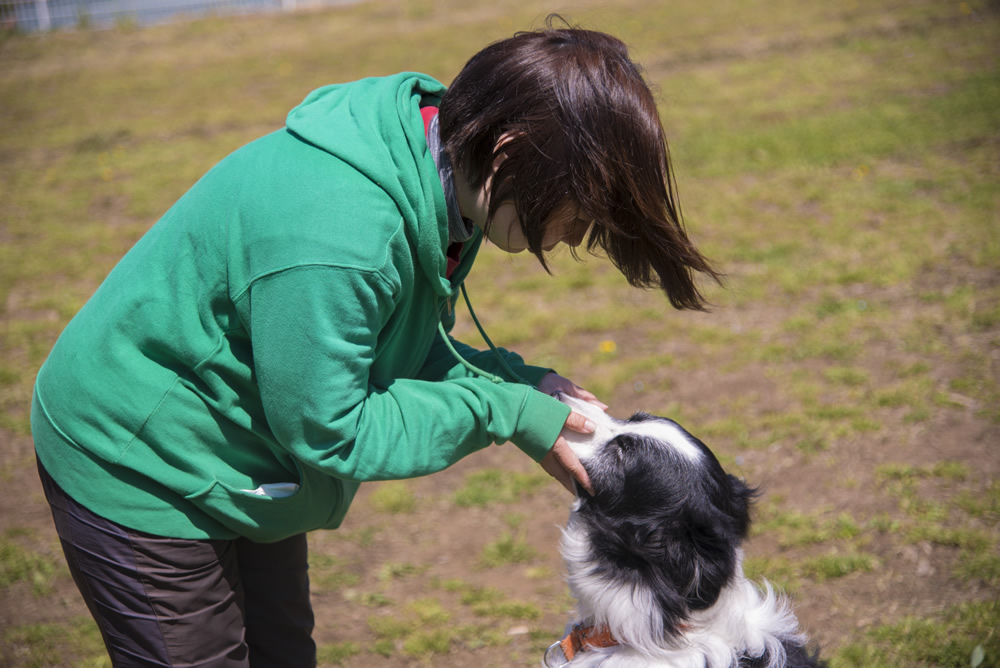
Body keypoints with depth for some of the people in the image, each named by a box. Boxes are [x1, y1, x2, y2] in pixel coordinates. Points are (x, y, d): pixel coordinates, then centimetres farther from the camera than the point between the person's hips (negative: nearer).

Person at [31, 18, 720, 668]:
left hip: (246, 471, 9)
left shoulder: (439, 173, -9)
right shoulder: (334, 230, -38)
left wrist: (511, 378, -11)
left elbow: (401, 345, 4)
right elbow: (327, 429, -28)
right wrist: (503, 410, -22)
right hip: (138, 471, -9)